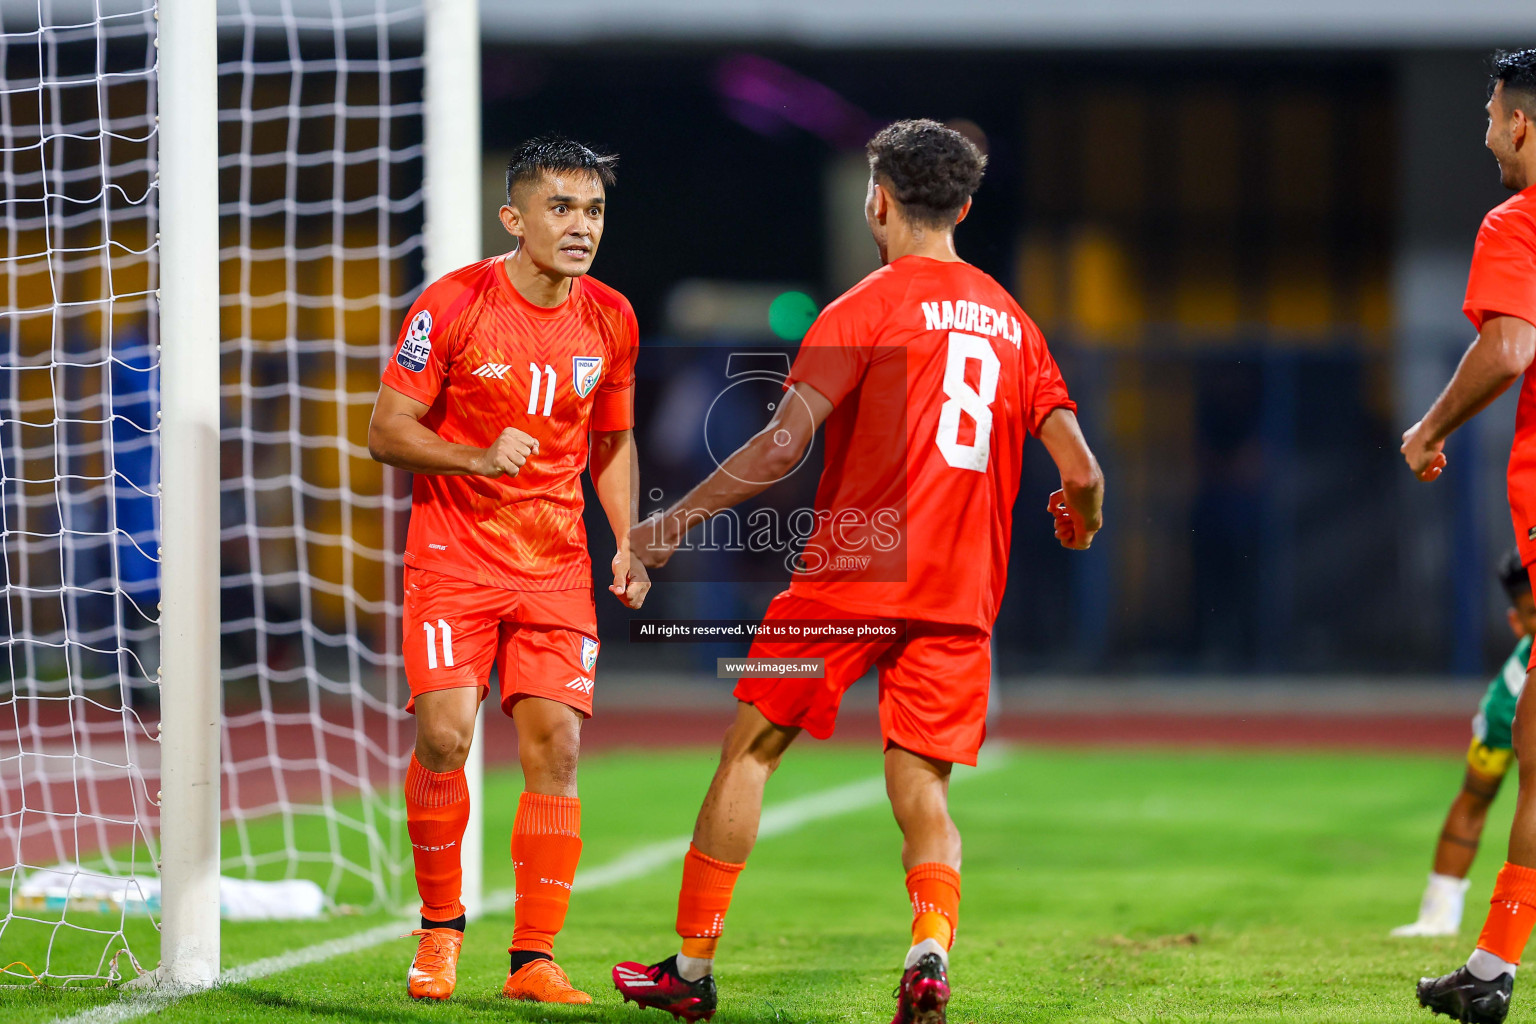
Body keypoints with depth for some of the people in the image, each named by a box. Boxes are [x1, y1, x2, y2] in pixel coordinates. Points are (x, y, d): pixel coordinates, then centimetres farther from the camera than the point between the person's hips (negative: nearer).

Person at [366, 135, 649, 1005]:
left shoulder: (611, 321, 4)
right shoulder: (454, 305, -10)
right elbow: (388, 430, -6)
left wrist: (629, 544, 3)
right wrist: (479, 458, -22)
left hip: (556, 568, 3)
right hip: (454, 557, -3)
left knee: (555, 746, -6)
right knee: (444, 735, -15)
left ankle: (535, 960, 1)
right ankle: (441, 927, 8)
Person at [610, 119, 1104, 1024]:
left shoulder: (868, 307, -4)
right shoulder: (1012, 320, 12)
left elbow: (783, 447, -12)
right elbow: (1081, 472, 9)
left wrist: (676, 522, -3)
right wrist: (1080, 518, 33)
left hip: (853, 575, -4)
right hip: (962, 594, 4)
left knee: (751, 750, 8)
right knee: (923, 789, 6)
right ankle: (932, 950, -21)